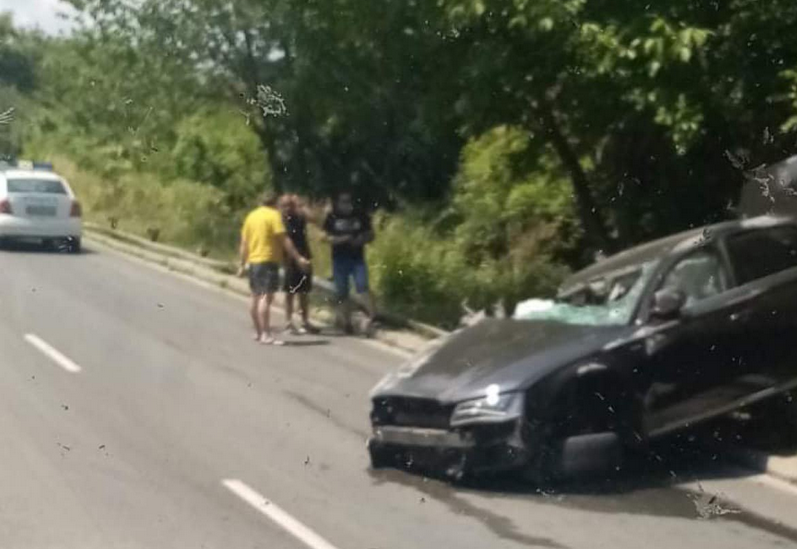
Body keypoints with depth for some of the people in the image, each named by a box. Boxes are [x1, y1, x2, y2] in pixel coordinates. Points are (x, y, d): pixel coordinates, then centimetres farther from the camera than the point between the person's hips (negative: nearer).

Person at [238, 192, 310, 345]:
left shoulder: (251, 216, 13)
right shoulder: (274, 215, -6)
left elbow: (244, 242, 14)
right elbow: (284, 240, -14)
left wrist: (242, 265, 19)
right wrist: (298, 258, -15)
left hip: (252, 261, 8)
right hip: (268, 260, -8)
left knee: (255, 296, 16)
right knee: (266, 296, -12)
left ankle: (258, 332, 26)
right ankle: (266, 335, -18)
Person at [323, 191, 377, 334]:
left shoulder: (361, 216, 5)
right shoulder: (332, 218, 1)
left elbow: (370, 235, 10)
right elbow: (328, 238, -2)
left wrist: (362, 239, -12)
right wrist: (343, 239, -19)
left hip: (357, 258, 0)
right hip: (339, 259, 0)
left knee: (362, 286, -19)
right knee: (341, 293, 4)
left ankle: (373, 316, -22)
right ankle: (347, 324, 13)